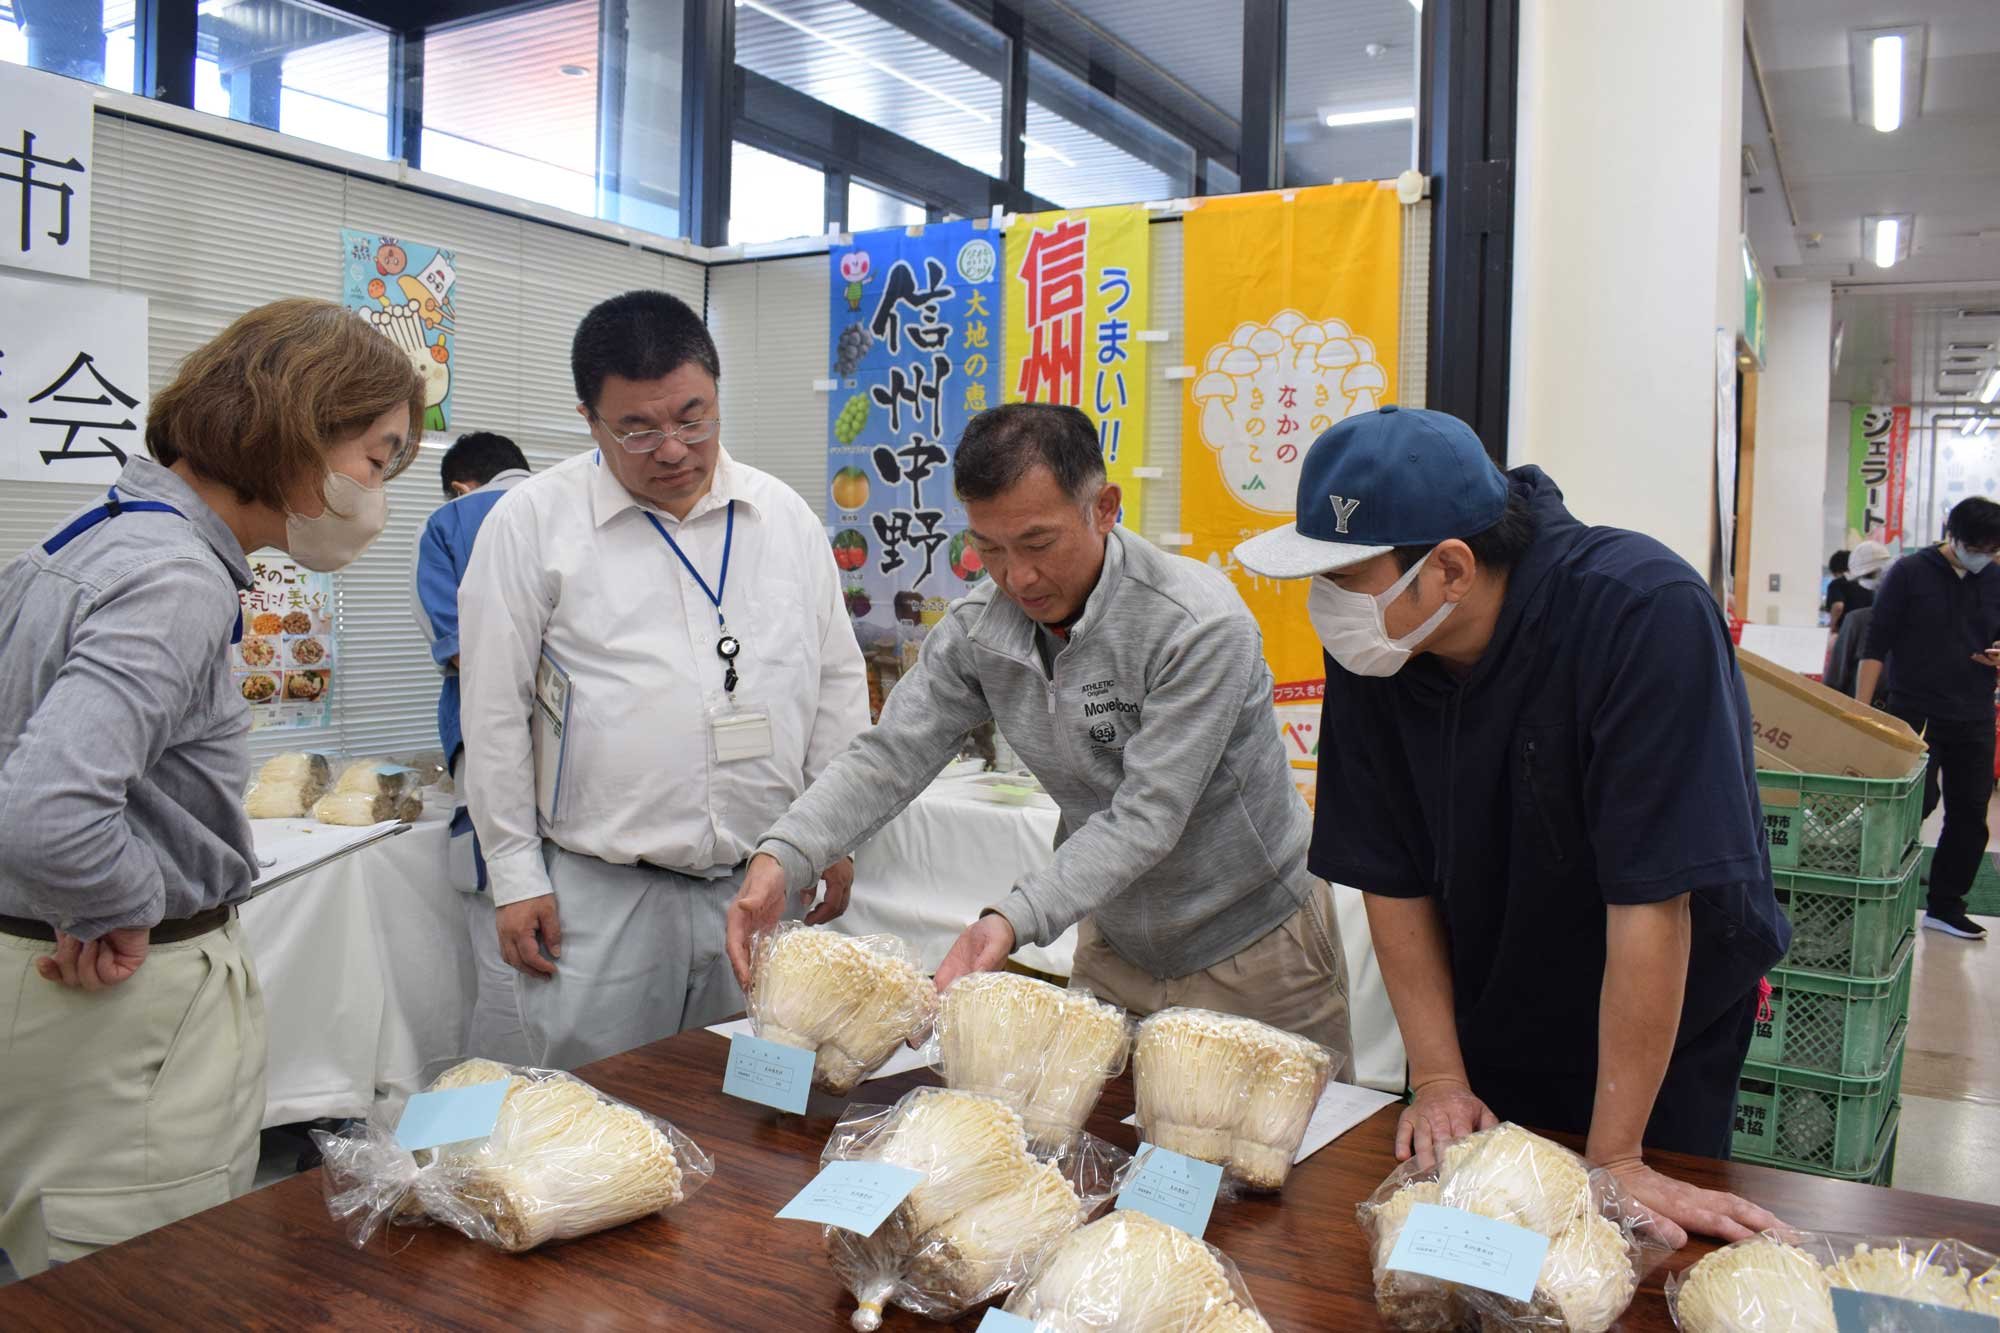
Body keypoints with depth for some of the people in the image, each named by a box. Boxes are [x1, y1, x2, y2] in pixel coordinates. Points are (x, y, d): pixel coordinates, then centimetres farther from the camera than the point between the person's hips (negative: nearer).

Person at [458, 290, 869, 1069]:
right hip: (601, 894, -3)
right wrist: (515, 878, -2)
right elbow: (496, 713, -2)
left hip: (765, 888, 3)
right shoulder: (533, 523, -3)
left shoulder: (785, 516, 7)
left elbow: (837, 683, 12)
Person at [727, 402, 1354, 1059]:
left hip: (1257, 952, -4)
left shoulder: (1200, 627, -28)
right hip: (1115, 948, 5)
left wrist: (1014, 918, -39)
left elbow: (1145, 818, -29)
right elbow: (890, 757, -10)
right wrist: (780, 858, -26)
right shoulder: (977, 628, -10)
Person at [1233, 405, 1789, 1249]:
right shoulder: (1370, 650, -16)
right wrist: (1439, 1078, -10)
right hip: (1482, 1028, 4)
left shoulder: (1647, 618, -31)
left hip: (1660, 1038, -3)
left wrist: (1613, 1160, -27)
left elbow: (1652, 903, -31)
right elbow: (1391, 879, -9)